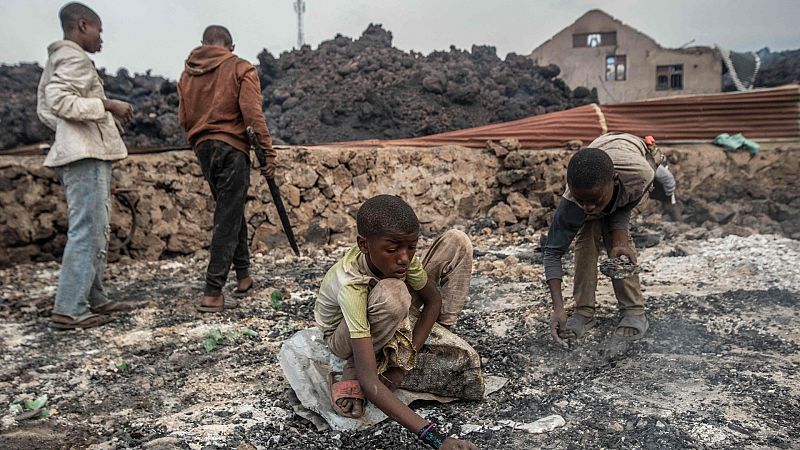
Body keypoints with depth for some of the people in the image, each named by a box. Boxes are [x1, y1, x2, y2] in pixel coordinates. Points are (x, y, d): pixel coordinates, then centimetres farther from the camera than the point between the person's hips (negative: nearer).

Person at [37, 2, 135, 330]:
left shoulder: (56, 59, 22)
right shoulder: (75, 58, -8)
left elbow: (45, 109, 22)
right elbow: (60, 101, -21)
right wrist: (106, 104, -16)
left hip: (82, 153, 11)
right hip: (86, 155, -11)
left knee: (96, 230, 14)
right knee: (86, 231, -10)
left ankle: (94, 298, 19)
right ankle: (69, 309, -8)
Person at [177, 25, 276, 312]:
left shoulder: (187, 74, 13)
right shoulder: (240, 68, -3)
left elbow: (184, 120, 12)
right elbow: (253, 115, -12)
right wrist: (268, 152, -10)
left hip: (203, 149, 6)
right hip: (232, 148, -6)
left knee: (230, 212, 19)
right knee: (228, 220, -5)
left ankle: (243, 276, 25)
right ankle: (212, 294, -7)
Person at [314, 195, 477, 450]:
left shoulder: (401, 253, -28)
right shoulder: (350, 286, -42)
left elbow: (433, 301, -12)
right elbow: (369, 381, -47)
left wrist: (405, 358, -25)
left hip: (389, 321, 5)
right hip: (345, 337, -5)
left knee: (457, 243, -11)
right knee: (392, 294, -43)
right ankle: (352, 376, -17)